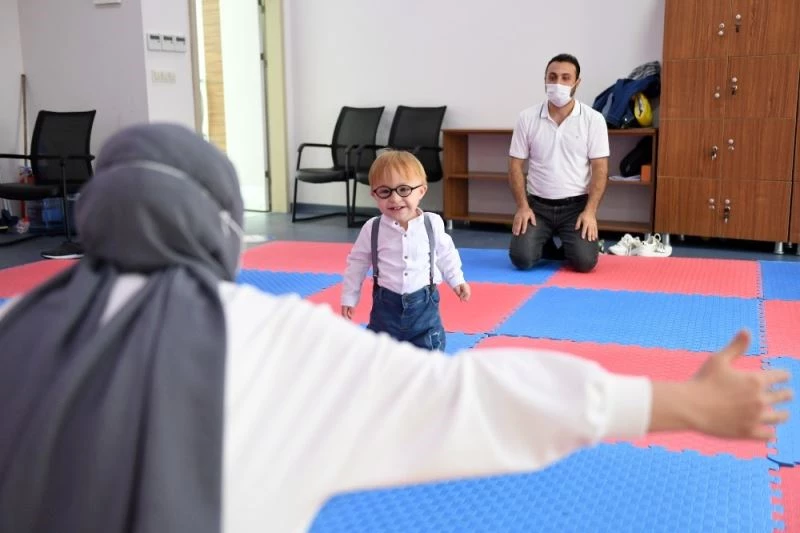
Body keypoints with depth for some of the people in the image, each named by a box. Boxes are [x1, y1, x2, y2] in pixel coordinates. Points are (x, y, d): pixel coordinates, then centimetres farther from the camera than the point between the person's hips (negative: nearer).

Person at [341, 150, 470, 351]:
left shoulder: (433, 224, -8)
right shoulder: (372, 229, -10)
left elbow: (446, 254, 9)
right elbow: (357, 263, 2)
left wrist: (456, 280, 11)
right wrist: (349, 298, 5)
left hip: (423, 302, 0)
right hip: (386, 303, 0)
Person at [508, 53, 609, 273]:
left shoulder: (593, 119, -5)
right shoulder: (527, 118, -1)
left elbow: (600, 169, -5)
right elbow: (516, 166, 1)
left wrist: (590, 211, -15)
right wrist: (522, 206, -9)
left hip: (576, 205, -1)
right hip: (537, 204, 1)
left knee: (584, 261, -19)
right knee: (522, 258, -17)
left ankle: (567, 247, 18)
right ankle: (546, 245, 18)